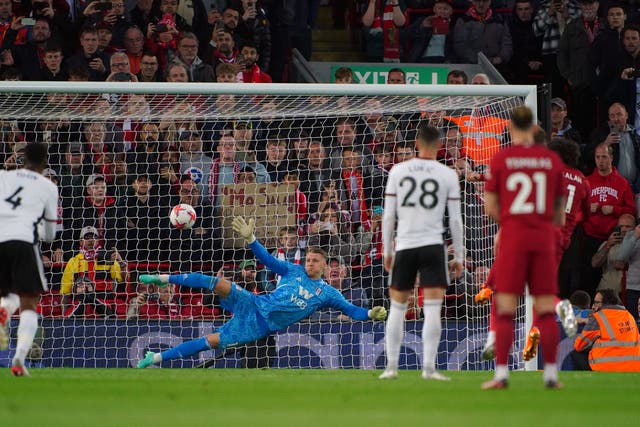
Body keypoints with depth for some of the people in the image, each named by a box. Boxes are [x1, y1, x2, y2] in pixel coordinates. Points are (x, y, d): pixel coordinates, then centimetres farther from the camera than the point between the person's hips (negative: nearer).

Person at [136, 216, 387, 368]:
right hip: (254, 306, 1)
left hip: (262, 327, -1)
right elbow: (268, 260, 5)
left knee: (212, 342, -12)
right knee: (221, 284, -25)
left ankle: (158, 358, -7)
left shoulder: (327, 294, 5)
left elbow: (350, 310, 1)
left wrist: (370, 314, -19)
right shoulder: (293, 271, 9)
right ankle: (165, 279, -8)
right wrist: (250, 239, -9)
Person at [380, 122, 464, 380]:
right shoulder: (448, 175, 0)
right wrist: (459, 257, 7)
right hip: (433, 246, -2)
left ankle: (391, 366, 12)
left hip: (404, 246, 2)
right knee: (433, 308, -4)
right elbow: (455, 220, 0)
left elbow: (388, 216, 5)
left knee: (397, 307, 12)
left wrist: (387, 251, 14)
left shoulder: (397, 171, 4)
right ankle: (428, 367, -11)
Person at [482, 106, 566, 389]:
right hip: (543, 238, 2)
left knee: (505, 310, 0)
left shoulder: (501, 159, -1)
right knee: (546, 310, 5)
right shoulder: (552, 159, 5)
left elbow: (490, 208, 1)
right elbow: (560, 211, 9)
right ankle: (551, 374, 3)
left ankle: (501, 374, -4)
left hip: (512, 238, -2)